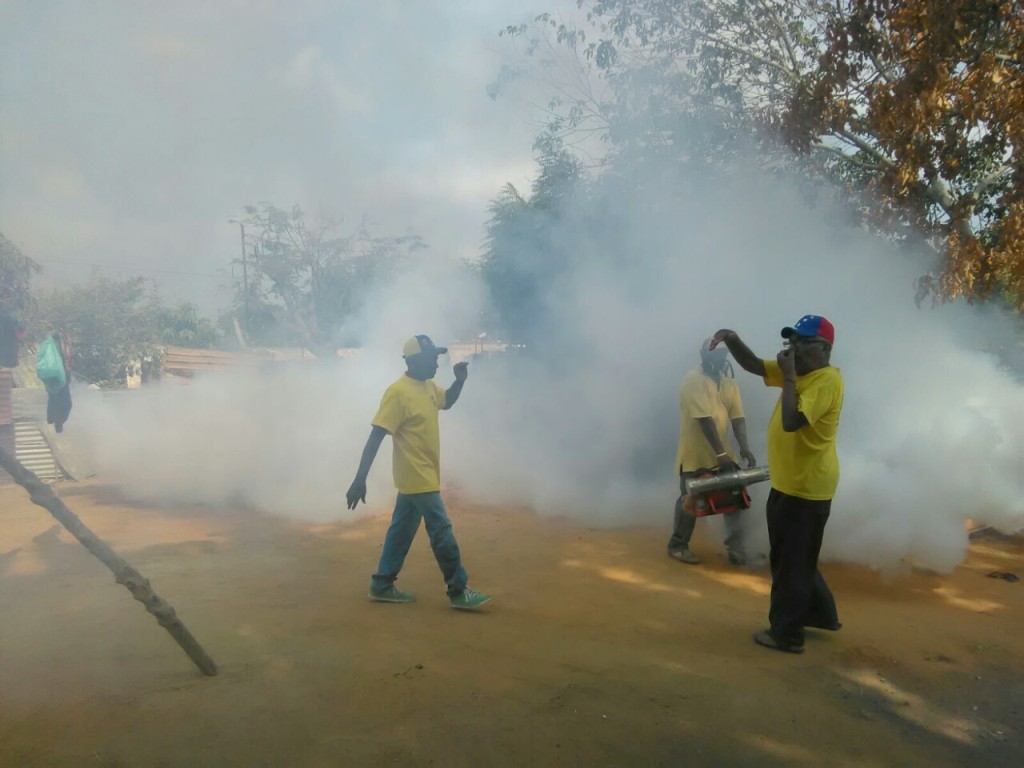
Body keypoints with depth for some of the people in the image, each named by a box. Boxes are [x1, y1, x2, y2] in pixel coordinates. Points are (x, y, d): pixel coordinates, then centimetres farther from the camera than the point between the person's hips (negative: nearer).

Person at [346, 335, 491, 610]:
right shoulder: (398, 392, -19)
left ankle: (382, 585, 24)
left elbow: (447, 402, 29)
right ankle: (459, 592, 5)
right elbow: (376, 436, -22)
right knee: (441, 530, -4)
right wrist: (360, 479, -25)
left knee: (402, 530, 14)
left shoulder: (428, 387, 7)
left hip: (420, 476, 9)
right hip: (417, 477, -9)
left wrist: (460, 380, 7)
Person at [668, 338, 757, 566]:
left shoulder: (729, 383, 5)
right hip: (695, 453, -6)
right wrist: (721, 453, -28)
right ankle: (677, 545, 19)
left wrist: (744, 447, -16)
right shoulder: (692, 380, -18)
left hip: (721, 453, 6)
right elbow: (705, 419, -24)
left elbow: (737, 417, -1)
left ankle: (735, 547, 11)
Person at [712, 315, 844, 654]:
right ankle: (821, 613, 38)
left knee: (792, 562, 2)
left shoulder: (827, 381, -20)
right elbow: (754, 365, 10)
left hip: (806, 488, -10)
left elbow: (792, 421, -30)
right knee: (789, 557, 22)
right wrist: (733, 340, -8)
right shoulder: (798, 372, 9)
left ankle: (786, 633, 16)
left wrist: (788, 377, -23)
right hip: (787, 483, 10)